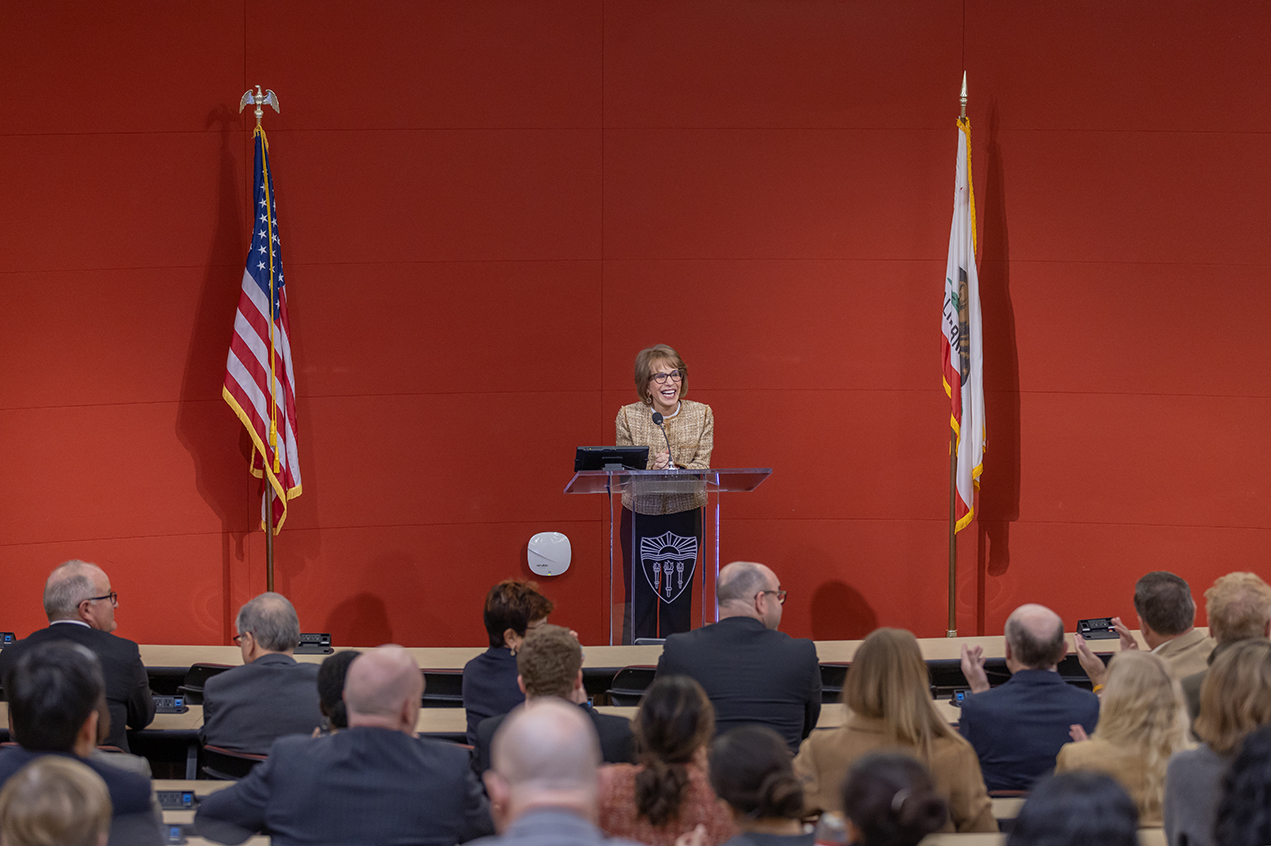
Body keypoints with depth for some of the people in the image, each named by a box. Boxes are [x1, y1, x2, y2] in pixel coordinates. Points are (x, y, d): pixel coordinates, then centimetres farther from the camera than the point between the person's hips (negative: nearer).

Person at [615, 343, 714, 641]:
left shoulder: (701, 414, -1)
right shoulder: (628, 416, -5)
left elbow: (702, 468, -5)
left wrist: (673, 470, -25)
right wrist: (652, 469, -26)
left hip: (686, 516, 1)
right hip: (640, 516, -1)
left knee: (679, 597, 7)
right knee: (639, 598, 2)